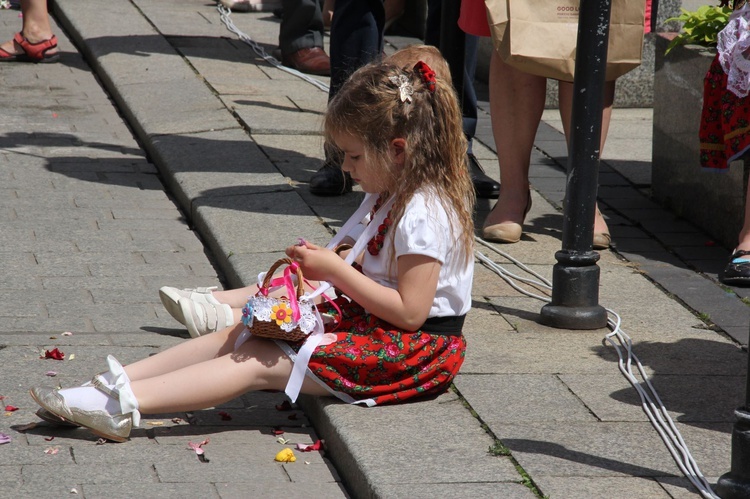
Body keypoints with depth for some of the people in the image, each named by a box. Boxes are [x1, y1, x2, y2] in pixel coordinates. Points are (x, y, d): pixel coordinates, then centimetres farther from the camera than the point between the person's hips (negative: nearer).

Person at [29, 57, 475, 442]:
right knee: (238, 335, 1)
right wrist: (334, 264, 2)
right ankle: (114, 383, -8)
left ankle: (122, 405, -28)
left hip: (415, 348, -10)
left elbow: (410, 311, -25)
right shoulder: (394, 198, 12)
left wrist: (335, 270, -20)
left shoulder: (422, 215, -21)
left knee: (258, 362, -19)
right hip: (369, 321, 10)